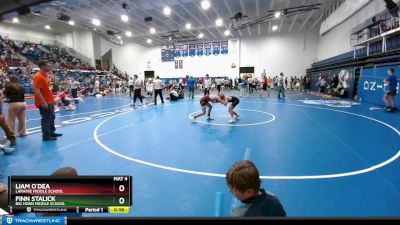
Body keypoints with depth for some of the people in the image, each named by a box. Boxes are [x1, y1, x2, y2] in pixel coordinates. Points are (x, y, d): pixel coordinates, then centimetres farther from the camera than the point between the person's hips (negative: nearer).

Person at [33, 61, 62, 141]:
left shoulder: (45, 76, 13)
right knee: (46, 118, -2)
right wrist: (43, 102, -26)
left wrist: (52, 99, 19)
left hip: (49, 101, 10)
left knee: (52, 117, 17)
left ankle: (52, 132, 29)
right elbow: (36, 90, -23)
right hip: (44, 103, -10)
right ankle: (46, 136, 7)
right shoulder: (38, 76, -17)